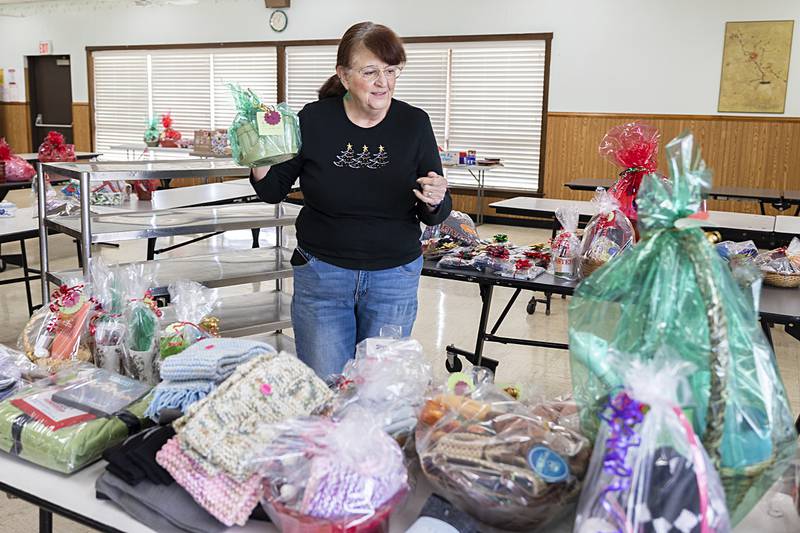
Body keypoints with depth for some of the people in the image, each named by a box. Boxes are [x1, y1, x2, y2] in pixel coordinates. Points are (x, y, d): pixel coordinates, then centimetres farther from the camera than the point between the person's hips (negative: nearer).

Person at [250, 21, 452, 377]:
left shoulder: (415, 124, -6)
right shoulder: (313, 120, -8)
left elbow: (433, 216, 1)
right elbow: (274, 193, 3)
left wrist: (435, 202, -22)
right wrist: (261, 169, -17)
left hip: (394, 278, 1)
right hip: (321, 273, -1)